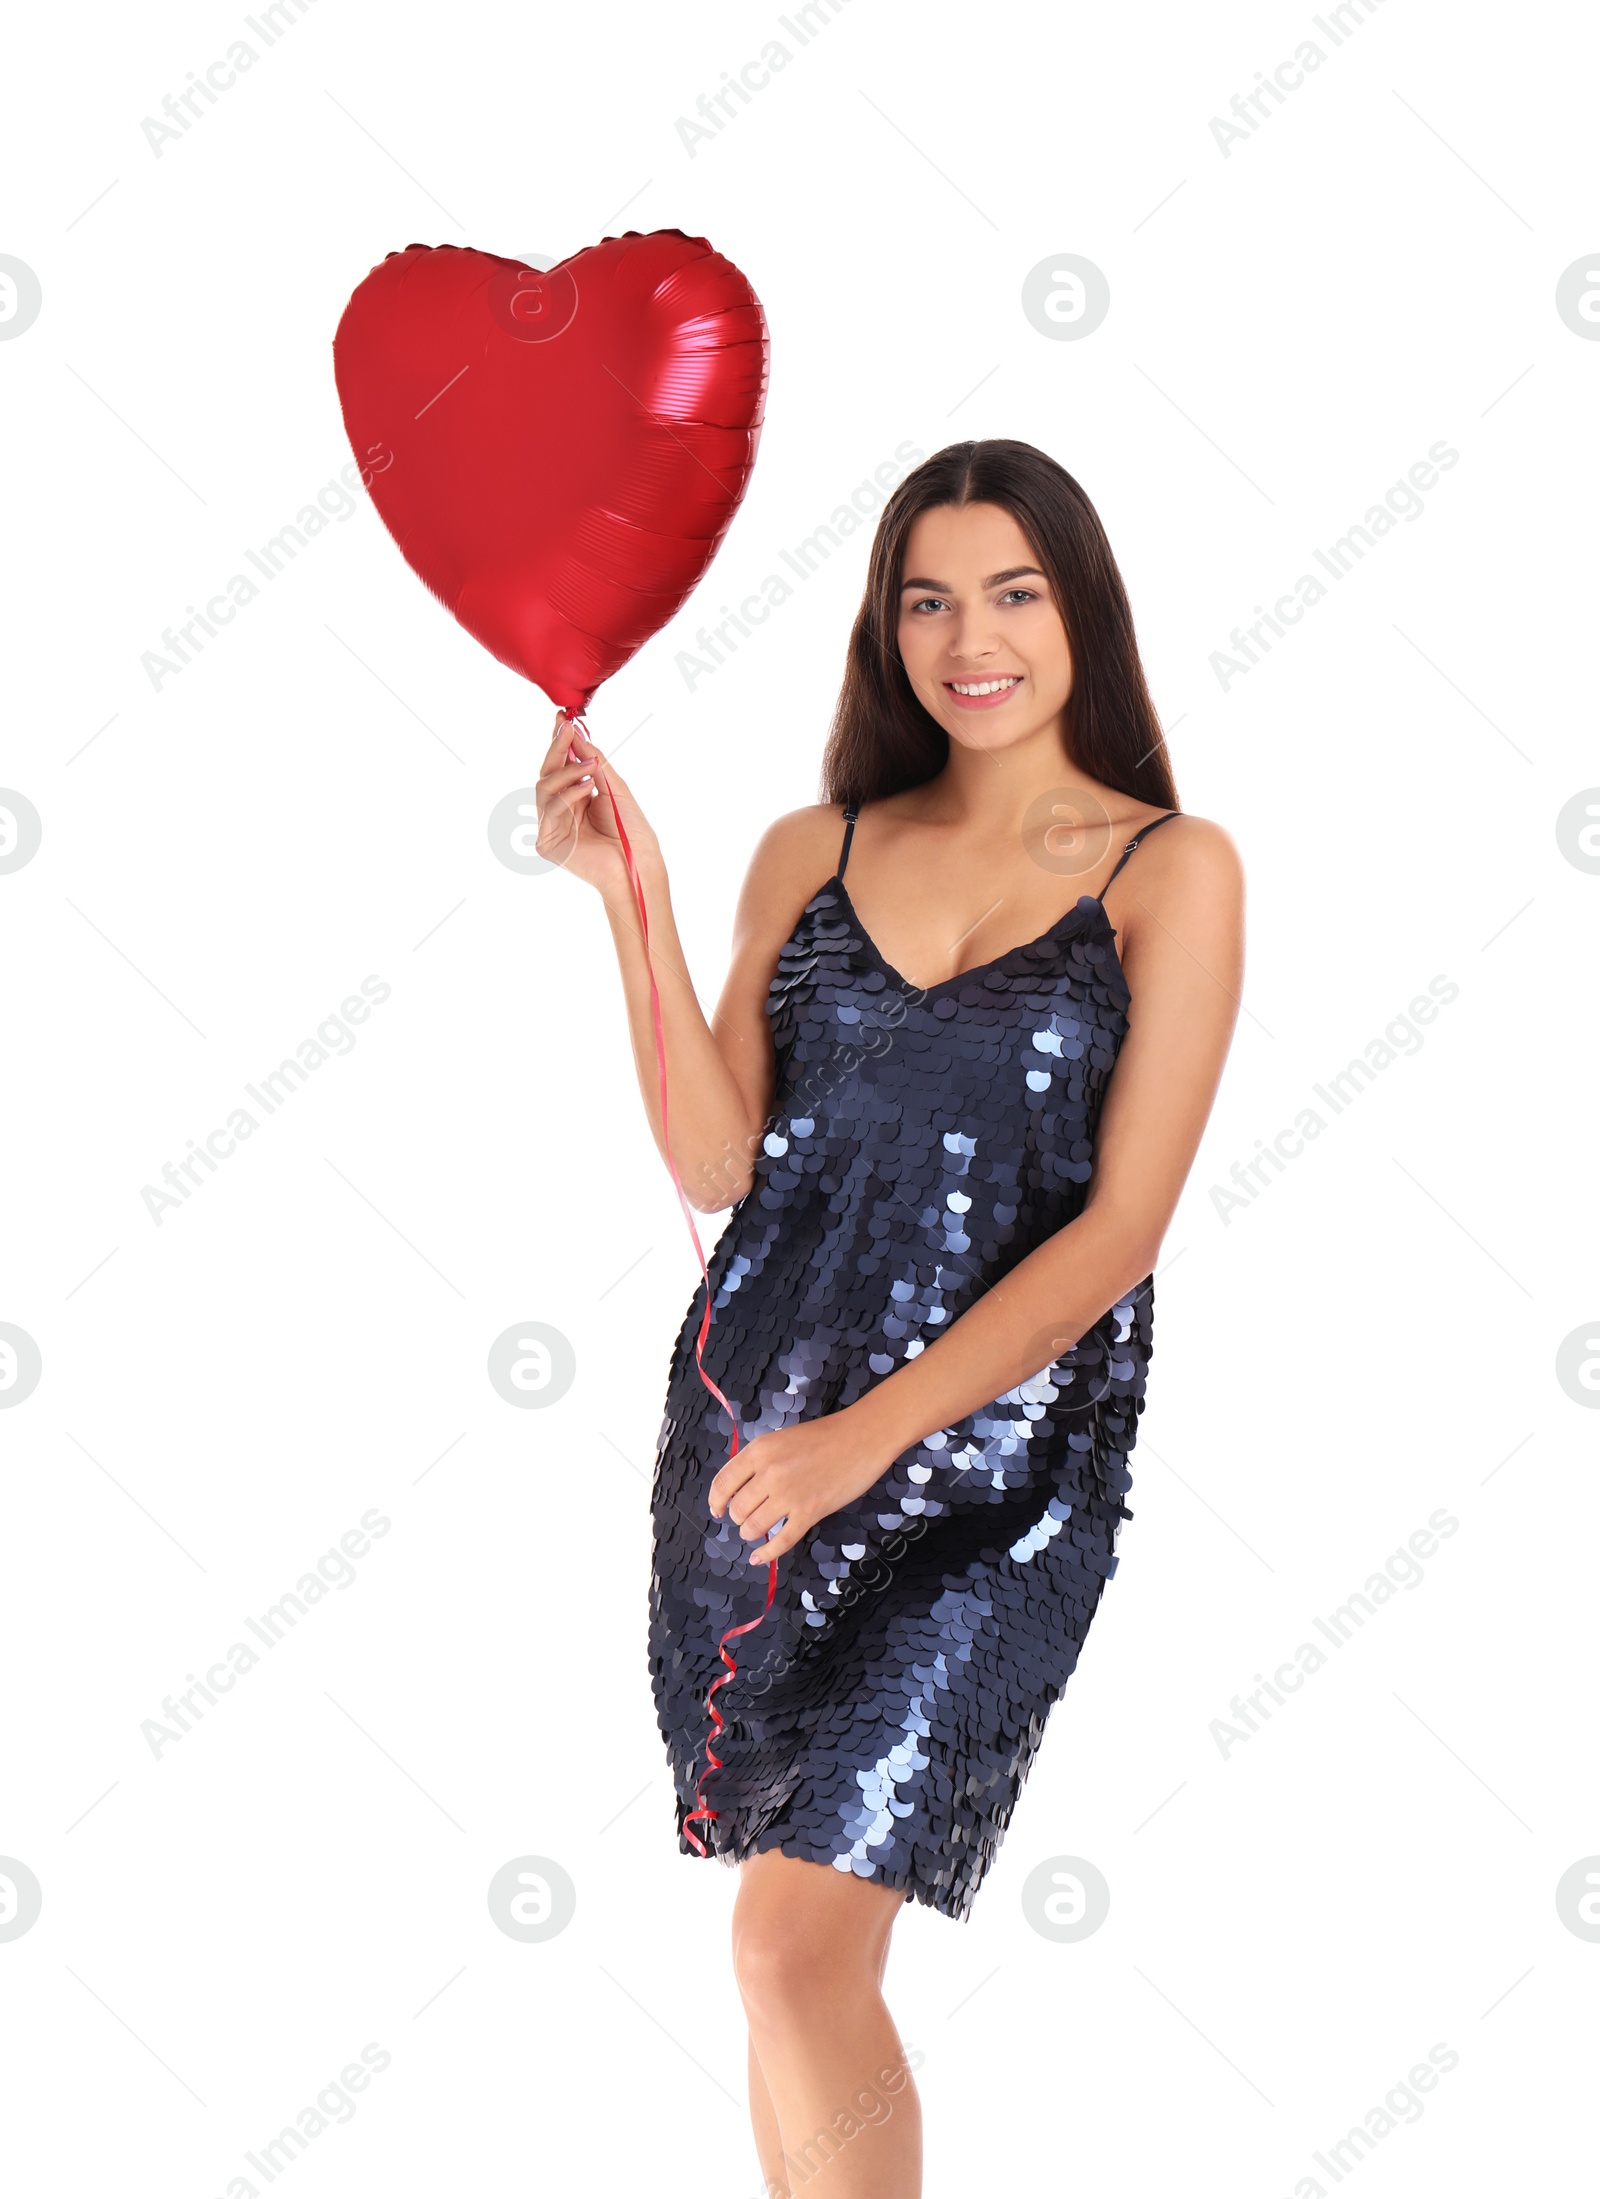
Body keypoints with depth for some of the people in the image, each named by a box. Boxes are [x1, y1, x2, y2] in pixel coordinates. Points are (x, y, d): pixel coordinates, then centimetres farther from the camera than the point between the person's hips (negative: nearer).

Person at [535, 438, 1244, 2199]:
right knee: (801, 1951, 12)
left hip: (995, 1468, -4)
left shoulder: (1169, 869, -2)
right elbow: (717, 1161, 2)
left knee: (798, 1948, -12)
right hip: (748, 1423, 4)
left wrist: (868, 1436, -17)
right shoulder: (813, 852, 8)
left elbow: (1123, 1221, -9)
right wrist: (634, 902, -8)